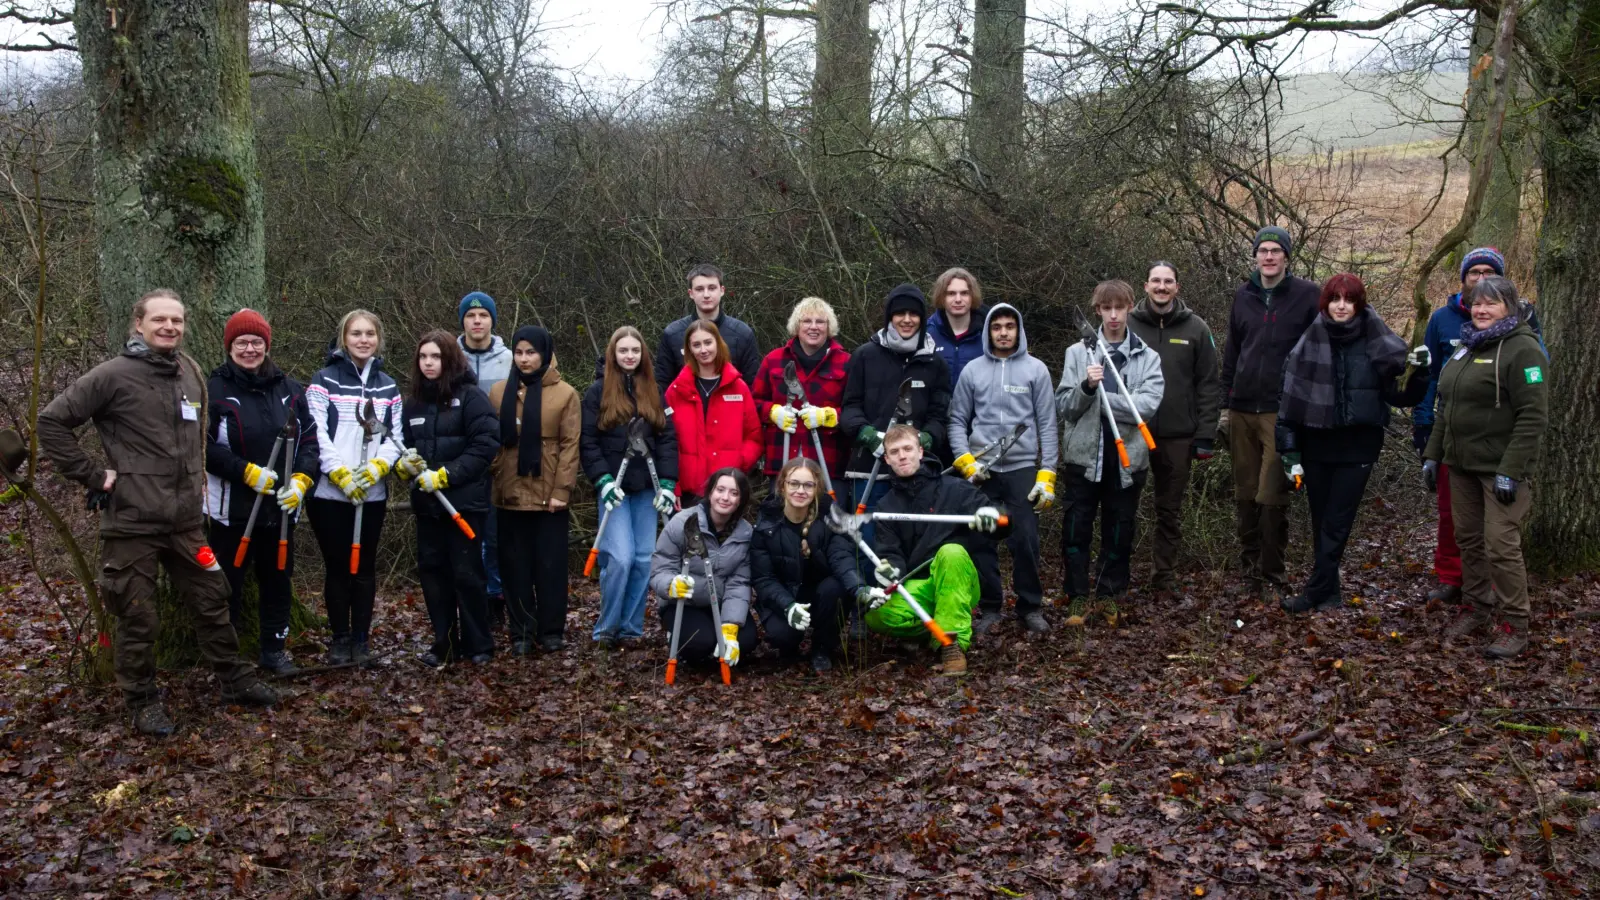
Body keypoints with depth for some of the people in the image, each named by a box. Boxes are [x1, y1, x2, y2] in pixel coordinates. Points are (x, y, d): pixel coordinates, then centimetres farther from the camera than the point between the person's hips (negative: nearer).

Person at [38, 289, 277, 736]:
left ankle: (237, 681, 28)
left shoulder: (191, 373, 9)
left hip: (186, 519, 6)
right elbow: (52, 422, -9)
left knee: (212, 603, 15)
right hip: (132, 522, -6)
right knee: (139, 619, 5)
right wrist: (93, 476, -10)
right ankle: (142, 702, 19)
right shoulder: (114, 375, -11)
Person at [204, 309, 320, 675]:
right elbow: (202, 445, -12)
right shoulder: (213, 390, -7)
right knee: (228, 583, 6)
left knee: (277, 579, 14)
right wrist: (247, 471, -18)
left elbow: (310, 439, 8)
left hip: (280, 507, 4)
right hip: (231, 507, -4)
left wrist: (301, 480, -7)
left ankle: (274, 649, 27)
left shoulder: (290, 390, 7)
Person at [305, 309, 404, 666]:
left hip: (373, 494, 3)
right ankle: (339, 638, 14)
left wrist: (375, 469, -11)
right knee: (337, 567, 3)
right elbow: (317, 434, -9)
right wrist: (342, 475, -17)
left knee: (364, 567, 7)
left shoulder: (388, 387, 12)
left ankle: (362, 639, 15)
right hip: (329, 493, -3)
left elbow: (394, 437, 6)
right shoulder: (324, 381, -1)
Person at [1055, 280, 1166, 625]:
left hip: (1127, 458, 0)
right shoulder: (1077, 353, 4)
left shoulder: (1147, 358, 3)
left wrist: (1101, 394, -12)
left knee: (1119, 532, 9)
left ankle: (1110, 597, 22)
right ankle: (1077, 598, 13)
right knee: (1076, 530, 2)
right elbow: (1063, 406, 0)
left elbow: (1147, 405, -11)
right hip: (1084, 455, 0)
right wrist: (1086, 387, -18)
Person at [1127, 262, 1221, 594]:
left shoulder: (1195, 328, 2)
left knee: (1170, 510, 9)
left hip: (1178, 436, 0)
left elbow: (1208, 385, 1)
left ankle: (1164, 575, 20)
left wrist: (1205, 435, -5)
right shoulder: (1128, 324, 1)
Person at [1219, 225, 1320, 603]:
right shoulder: (1244, 296, 11)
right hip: (1242, 412, 4)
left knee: (1272, 497, -6)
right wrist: (1225, 405, 13)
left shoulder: (1308, 295, -1)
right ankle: (1249, 563, 21)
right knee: (1245, 493, 9)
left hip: (1282, 413, -4)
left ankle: (1272, 576, 4)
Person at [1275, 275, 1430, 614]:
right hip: (1317, 445, 2)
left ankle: (1316, 592, 1)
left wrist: (1416, 372, -19)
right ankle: (1329, 591, 20)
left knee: (1337, 522, -2)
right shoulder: (1311, 343, -2)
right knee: (1321, 521, 9)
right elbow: (1291, 398, -1)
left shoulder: (1379, 343, -3)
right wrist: (1290, 451, -4)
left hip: (1358, 446, -1)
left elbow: (1400, 394, 1)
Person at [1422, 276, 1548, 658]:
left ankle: (1513, 626, 3)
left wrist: (1511, 470, -21)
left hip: (1499, 467, -8)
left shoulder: (1522, 349, -11)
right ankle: (1476, 611, 25)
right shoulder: (1466, 347, 15)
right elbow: (1445, 408, 21)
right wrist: (1432, 455, 16)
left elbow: (1533, 417, -17)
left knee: (1501, 545, -7)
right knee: (1468, 539, 13)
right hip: (1461, 464, 8)